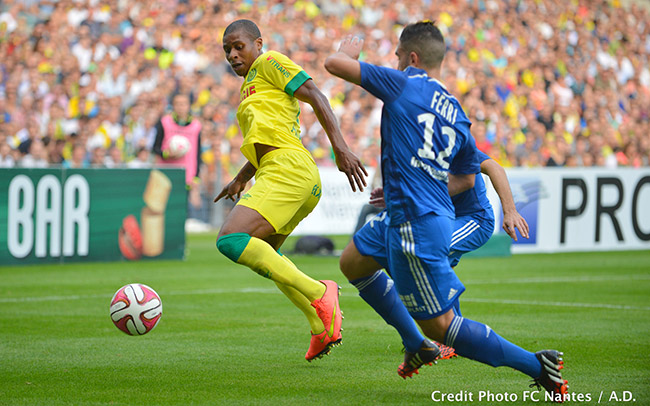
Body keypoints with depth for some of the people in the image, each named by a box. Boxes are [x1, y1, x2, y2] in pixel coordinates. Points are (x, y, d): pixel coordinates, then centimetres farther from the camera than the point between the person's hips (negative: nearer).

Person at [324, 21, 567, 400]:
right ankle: (417, 345, 34)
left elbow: (335, 63, -4)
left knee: (442, 325, -5)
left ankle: (536, 364, -9)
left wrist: (347, 50, 20)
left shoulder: (405, 84, -7)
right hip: (440, 216, 9)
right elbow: (466, 178, 24)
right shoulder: (457, 114, 13)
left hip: (415, 223, -9)